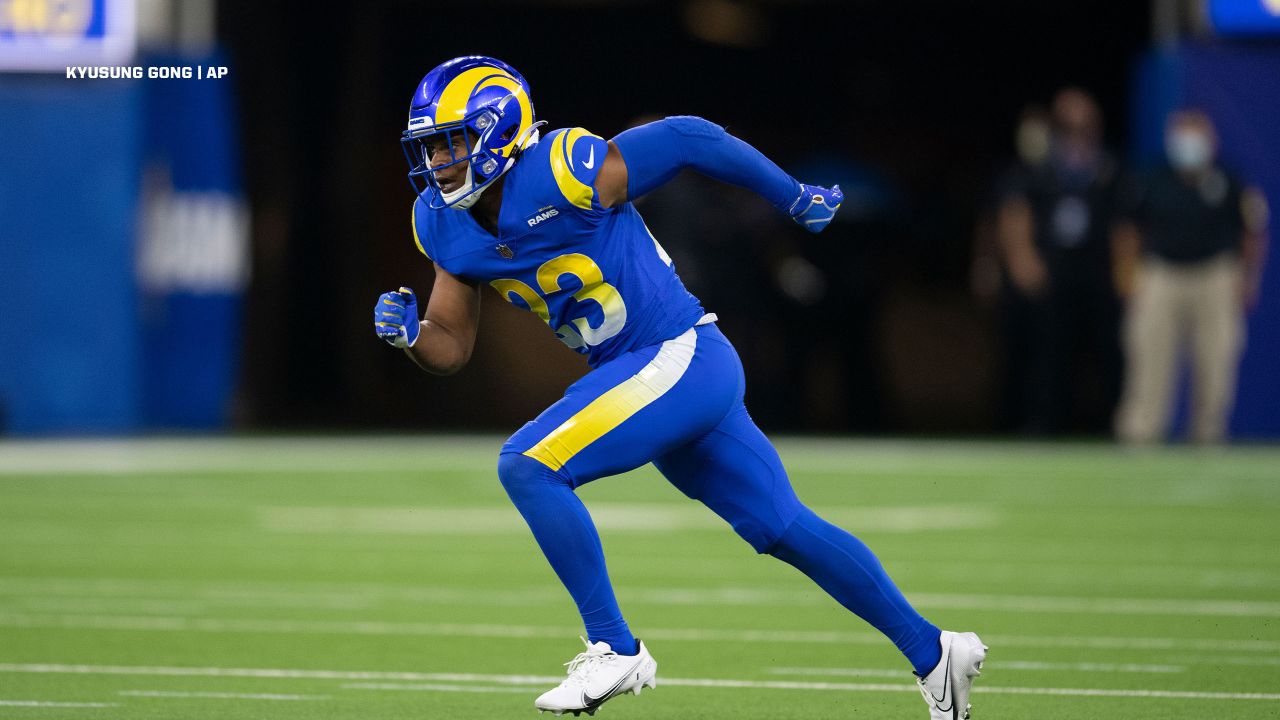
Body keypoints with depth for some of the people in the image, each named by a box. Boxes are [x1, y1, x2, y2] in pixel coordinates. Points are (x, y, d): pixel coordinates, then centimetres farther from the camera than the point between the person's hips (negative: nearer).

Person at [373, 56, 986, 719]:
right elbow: (450, 349, 10)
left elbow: (690, 140, -11)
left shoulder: (561, 176, -20)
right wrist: (408, 332, -13)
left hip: (680, 359, -8)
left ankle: (614, 650, -11)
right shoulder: (446, 224, 3)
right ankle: (929, 651, 27)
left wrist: (797, 199, -1)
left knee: (527, 466, -19)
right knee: (784, 529, 15)